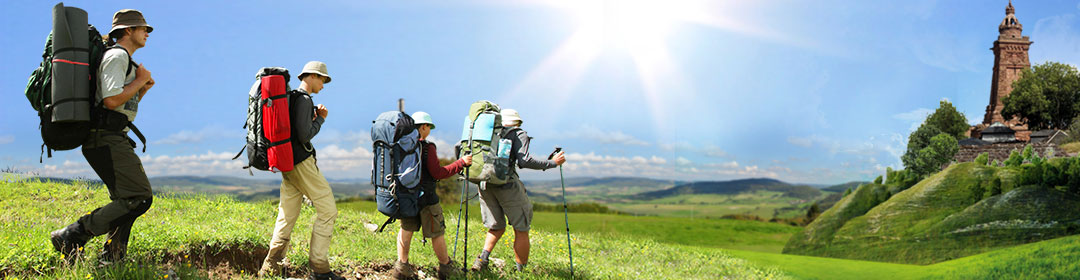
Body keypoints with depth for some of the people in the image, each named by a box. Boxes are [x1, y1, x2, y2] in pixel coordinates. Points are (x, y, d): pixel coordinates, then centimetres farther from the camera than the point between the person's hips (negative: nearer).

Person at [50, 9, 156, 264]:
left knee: (126, 200, 10)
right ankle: (72, 236, -15)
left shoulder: (124, 60, 25)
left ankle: (111, 258, 10)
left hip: (113, 140, 11)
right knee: (139, 197, -17)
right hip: (107, 139, -11)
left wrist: (142, 89, 14)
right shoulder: (117, 55, -8)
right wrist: (140, 80, -8)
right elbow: (111, 100, -21)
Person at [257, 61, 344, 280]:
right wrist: (320, 119, -3)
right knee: (327, 211, -6)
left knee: (287, 217, 9)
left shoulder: (290, 98, 20)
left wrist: (315, 116, 14)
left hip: (288, 164, 10)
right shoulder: (303, 99, -11)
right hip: (302, 162, -10)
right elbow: (304, 136, -18)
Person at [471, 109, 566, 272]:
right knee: (521, 229, 6)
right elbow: (524, 161, -10)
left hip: (484, 183, 6)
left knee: (496, 228, 18)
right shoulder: (519, 134, 4)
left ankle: (482, 258, -3)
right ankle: (521, 272, 6)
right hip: (506, 184, -5)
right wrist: (553, 163, -2)